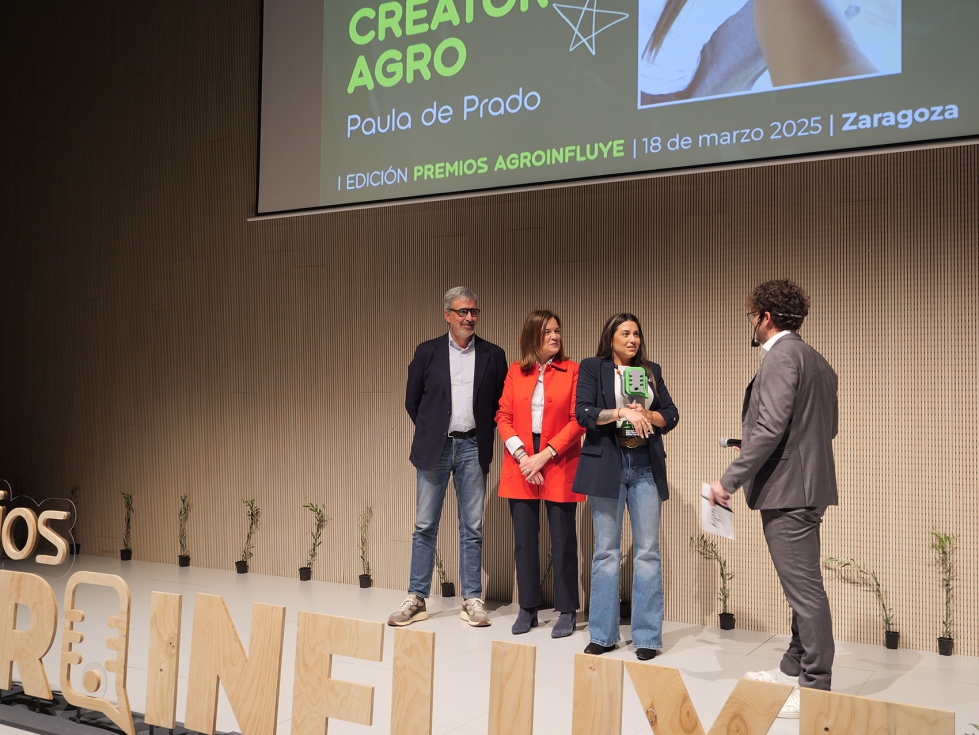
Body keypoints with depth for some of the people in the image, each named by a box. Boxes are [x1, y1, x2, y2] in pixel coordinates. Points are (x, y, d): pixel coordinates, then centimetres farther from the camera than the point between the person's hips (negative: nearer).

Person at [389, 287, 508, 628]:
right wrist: (429, 432, 6)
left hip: (472, 448, 0)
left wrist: (485, 434, 2)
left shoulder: (493, 355, 4)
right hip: (434, 447, 0)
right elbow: (412, 400, 9)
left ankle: (472, 600, 13)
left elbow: (501, 403, 9)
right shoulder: (427, 352, 3)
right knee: (425, 526, 4)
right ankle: (416, 599, 12)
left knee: (472, 528, 5)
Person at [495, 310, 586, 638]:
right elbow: (503, 417, 4)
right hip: (520, 463, 3)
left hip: (559, 465, -3)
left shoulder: (572, 371, -1)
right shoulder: (515, 372, 7)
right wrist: (522, 456, -10)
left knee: (563, 540, 2)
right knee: (524, 539, 7)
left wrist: (544, 456, -12)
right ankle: (527, 609, 19)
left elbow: (578, 421, -6)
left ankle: (567, 611, 14)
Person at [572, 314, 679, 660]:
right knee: (606, 551, 4)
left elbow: (671, 415, 9)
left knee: (647, 551, 1)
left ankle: (647, 636, 7)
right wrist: (623, 413, -19)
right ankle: (603, 634, 12)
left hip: (646, 467, 2)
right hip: (607, 465, -2)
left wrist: (645, 415, -10)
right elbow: (583, 412, -8)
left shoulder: (651, 371, 14)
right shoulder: (592, 368, 4)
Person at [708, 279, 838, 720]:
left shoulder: (781, 356, -14)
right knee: (803, 585, 17)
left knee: (804, 587, -5)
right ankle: (795, 669, 30)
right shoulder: (816, 361, 16)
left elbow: (771, 426, -23)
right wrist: (752, 446, 24)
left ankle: (816, 690, 1)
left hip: (787, 489, -11)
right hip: (807, 485, 11)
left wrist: (730, 480, -19)